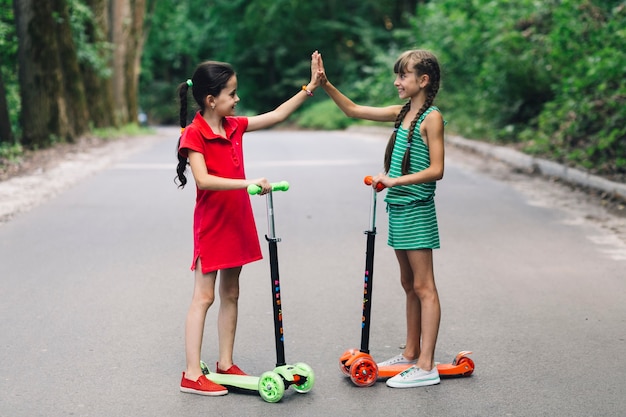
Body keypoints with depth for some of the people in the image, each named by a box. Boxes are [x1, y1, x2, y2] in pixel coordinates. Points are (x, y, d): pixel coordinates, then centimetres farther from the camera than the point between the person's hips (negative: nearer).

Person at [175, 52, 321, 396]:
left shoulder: (234, 126, 6)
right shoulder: (193, 134, -16)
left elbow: (276, 115, 12)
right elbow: (203, 180, -28)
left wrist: (309, 88, 8)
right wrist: (247, 183, -35)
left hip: (236, 222, 7)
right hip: (210, 224, -7)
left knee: (230, 294, 13)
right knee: (203, 297, -3)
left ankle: (225, 364, 23)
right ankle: (192, 375, 2)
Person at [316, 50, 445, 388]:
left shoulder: (431, 118, -11)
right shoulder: (402, 112, 12)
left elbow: (436, 170, -17)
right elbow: (353, 110, 18)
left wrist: (394, 180, -21)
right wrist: (325, 84, 9)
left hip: (417, 210, -8)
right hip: (399, 208, 8)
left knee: (423, 287, -5)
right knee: (409, 285, 15)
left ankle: (426, 366, -2)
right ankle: (410, 355, 25)